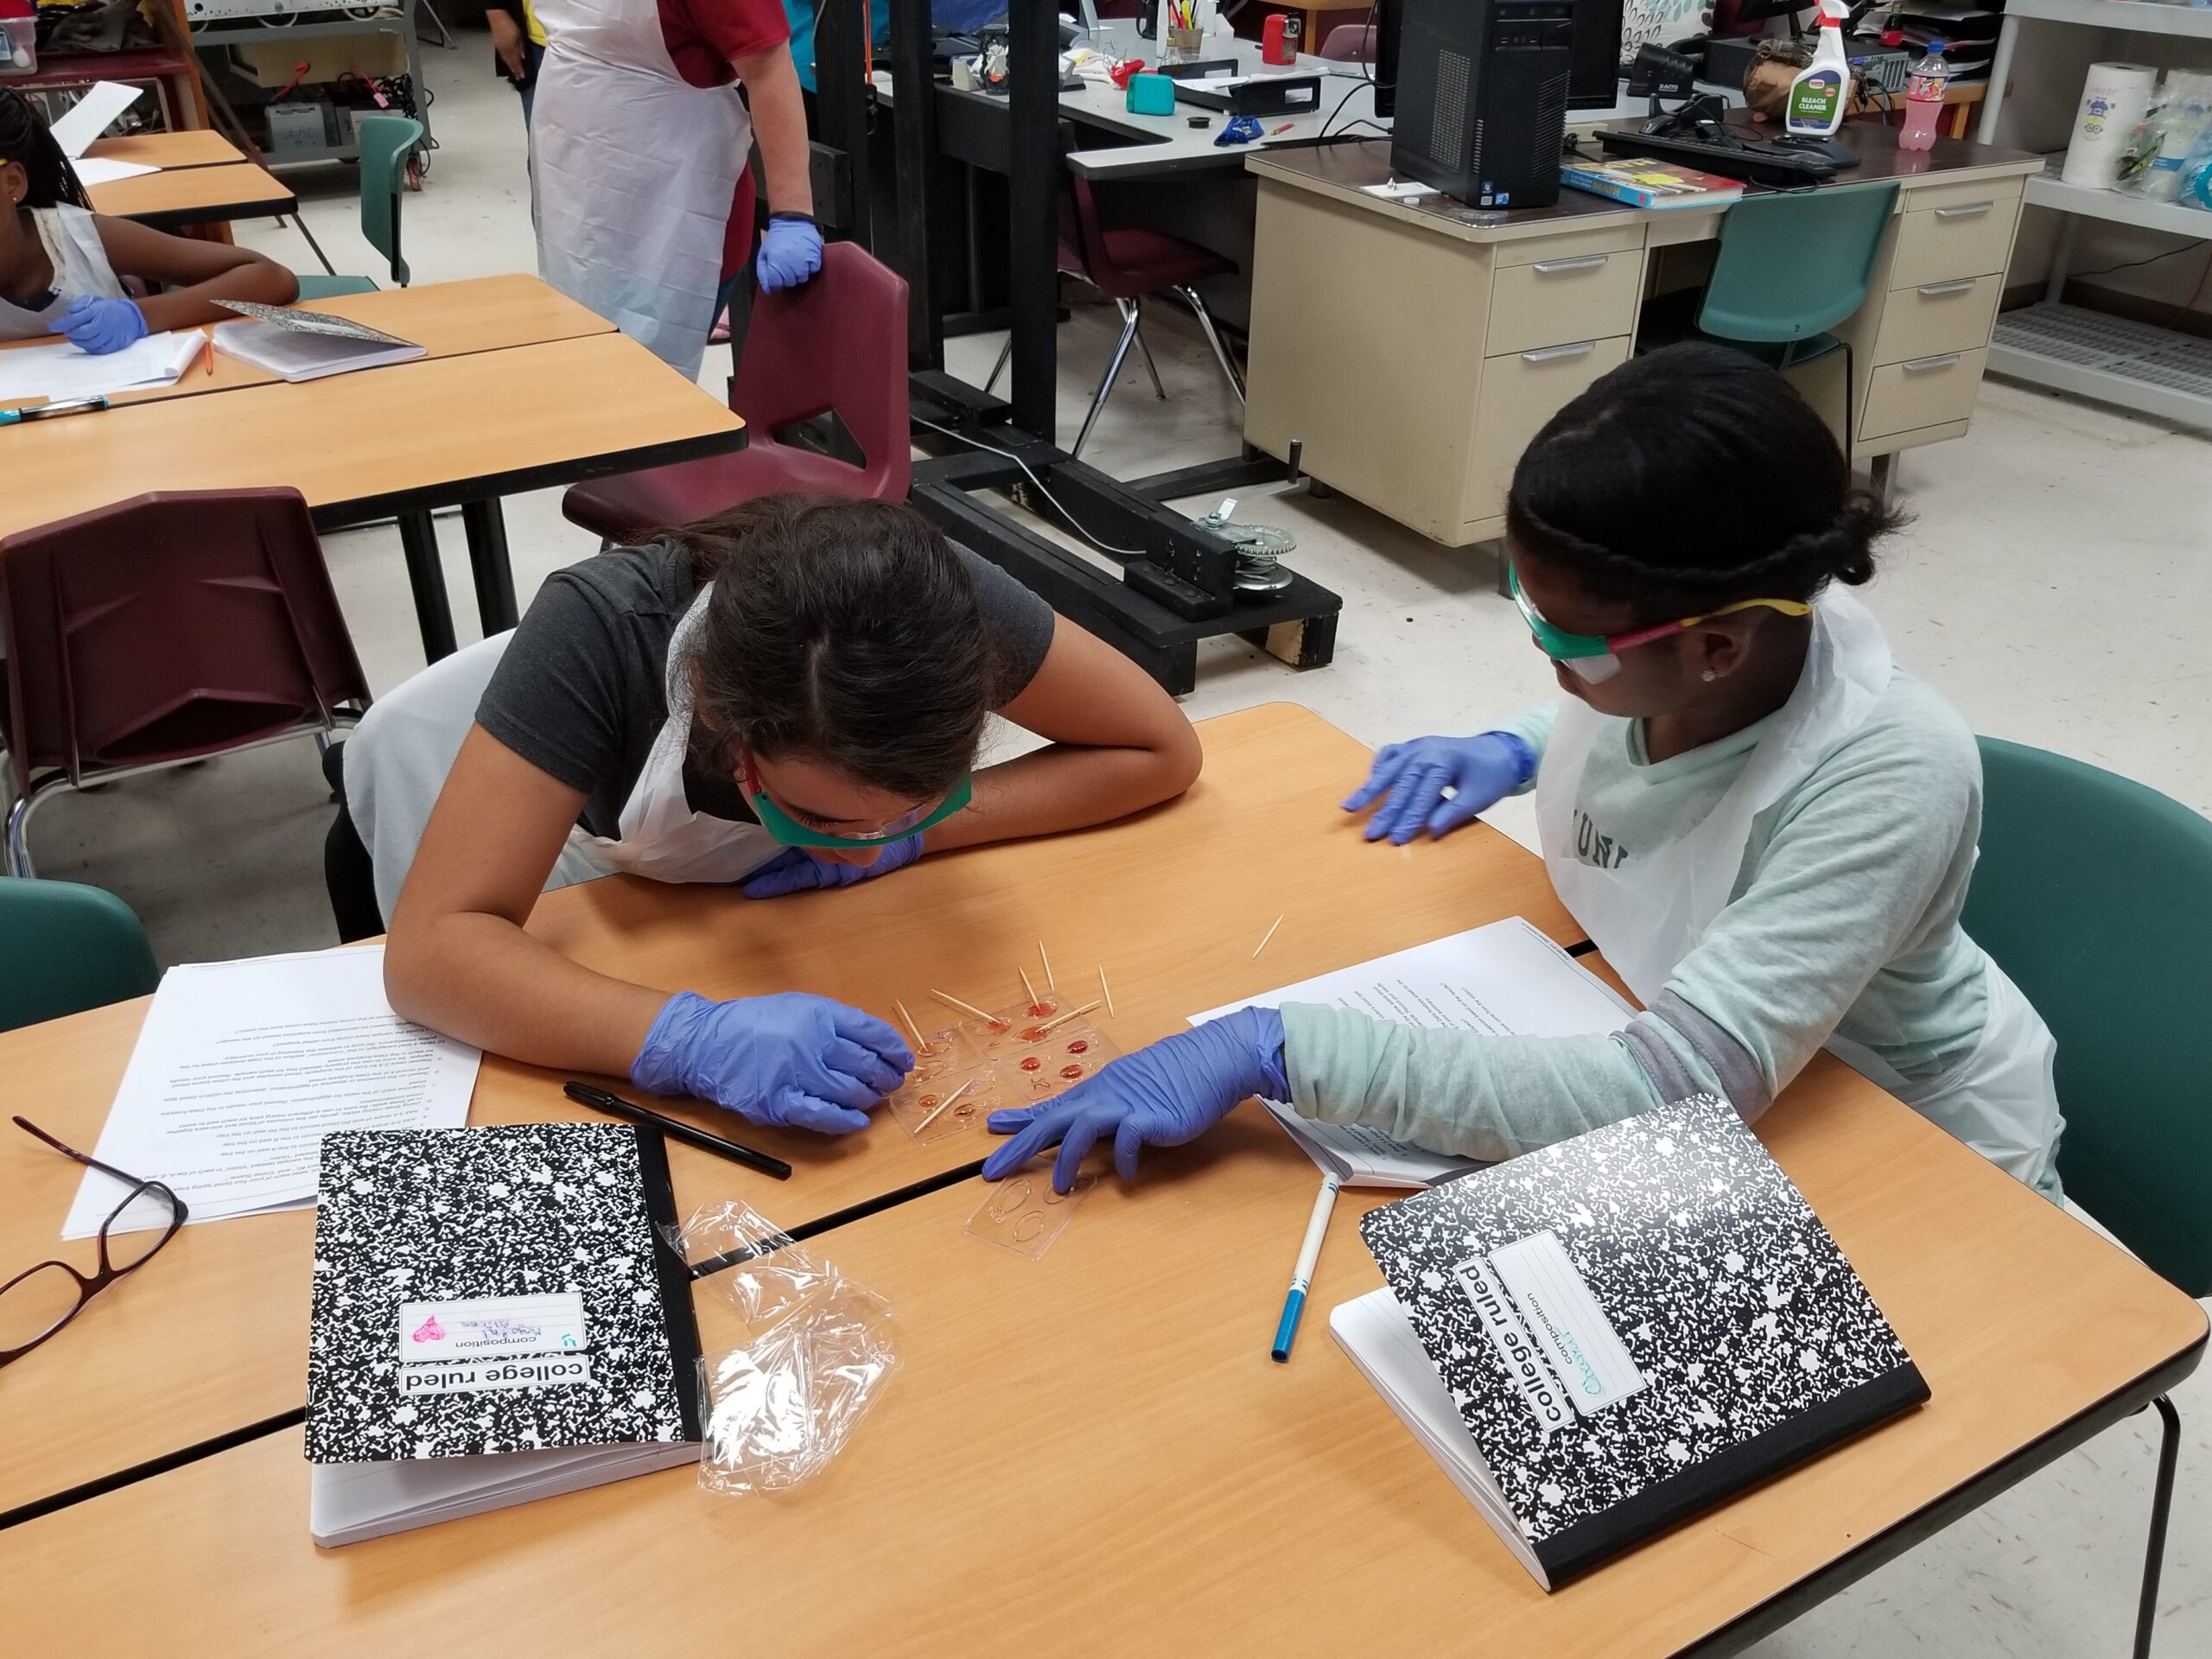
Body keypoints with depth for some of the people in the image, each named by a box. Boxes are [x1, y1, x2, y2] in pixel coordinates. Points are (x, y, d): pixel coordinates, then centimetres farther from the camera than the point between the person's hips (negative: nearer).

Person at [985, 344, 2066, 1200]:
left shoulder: (1886, 779, -36)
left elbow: (1672, 1095, -44)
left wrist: (1275, 1048, -48)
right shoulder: (1666, 656, -18)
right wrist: (1521, 751, -10)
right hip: (1717, 1095, 5)